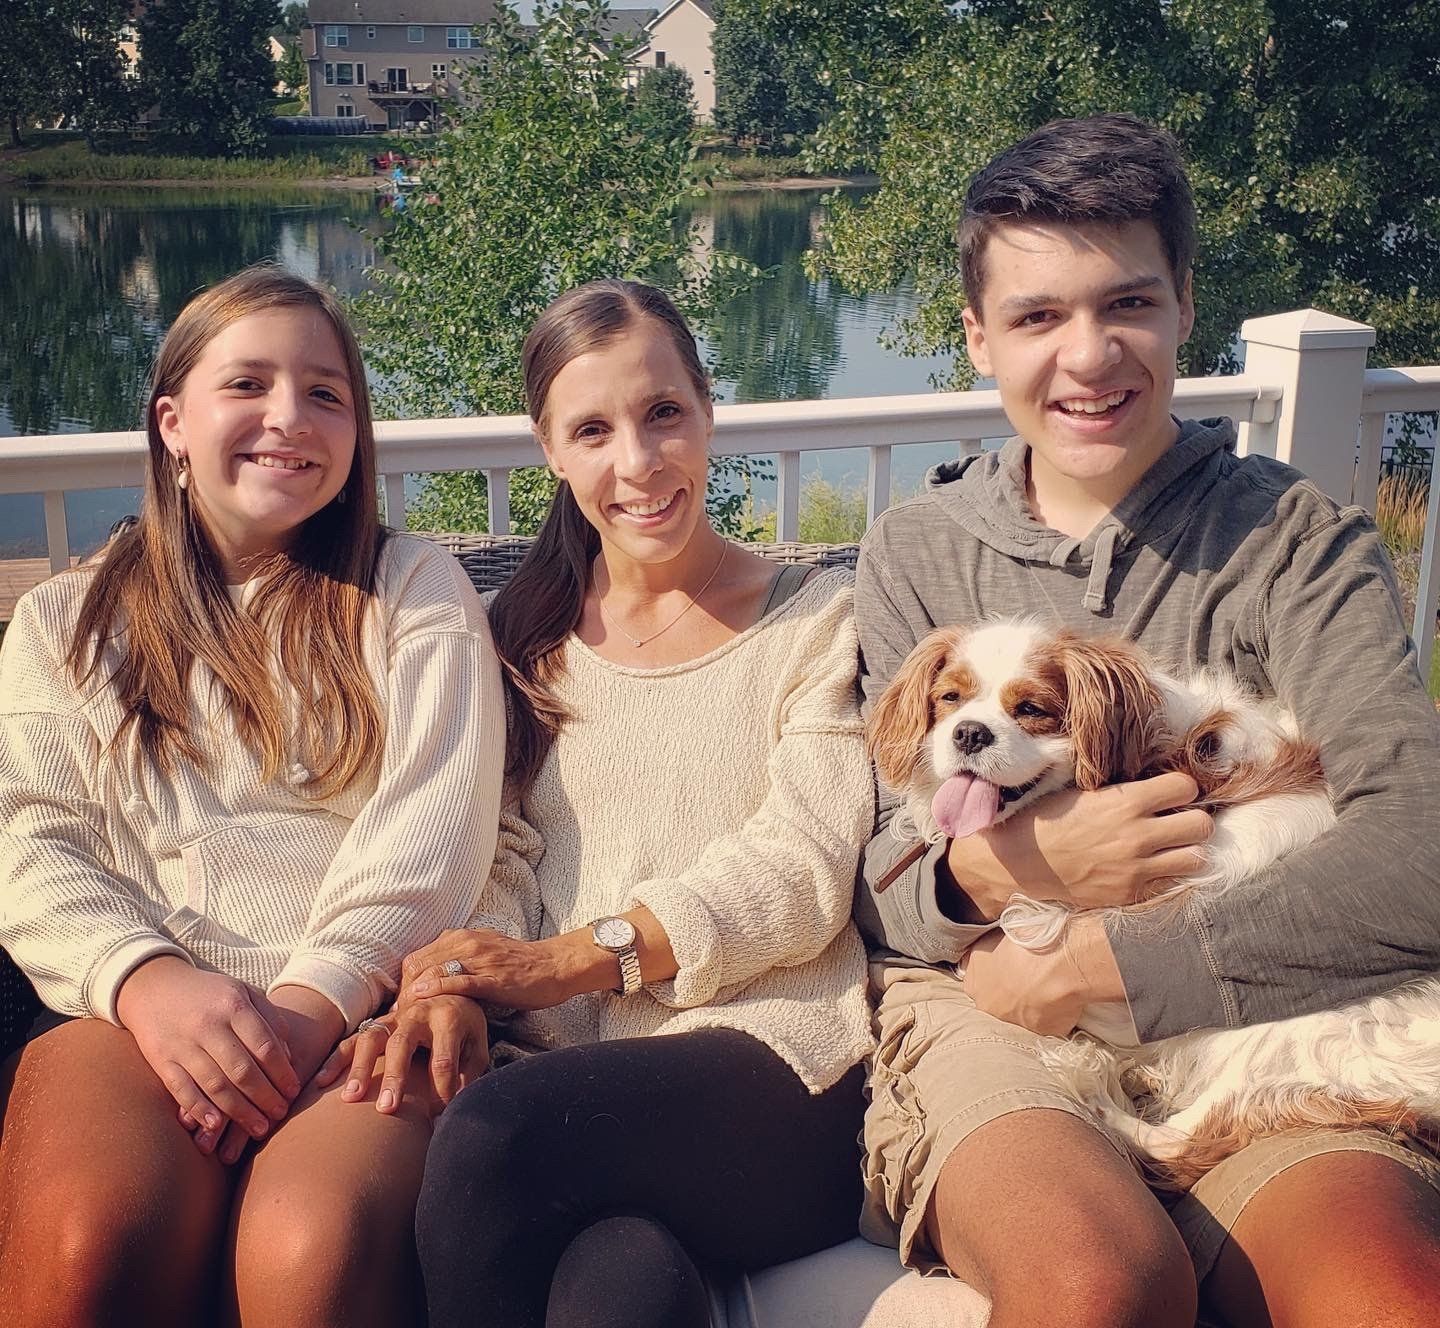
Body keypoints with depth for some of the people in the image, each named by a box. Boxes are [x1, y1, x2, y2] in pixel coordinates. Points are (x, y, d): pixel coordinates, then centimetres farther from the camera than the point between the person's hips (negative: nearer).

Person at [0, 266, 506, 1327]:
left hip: (360, 1010, -1)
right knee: (91, 1242, -31)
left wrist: (308, 1006, -14)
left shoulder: (416, 591, 15)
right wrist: (147, 980, -13)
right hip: (131, 1008, 2)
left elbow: (428, 832, 2)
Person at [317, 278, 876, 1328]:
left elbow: (799, 874, -3)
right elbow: (504, 858, 10)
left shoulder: (817, 621, 9)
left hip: (771, 1050, -1)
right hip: (561, 1068, 2)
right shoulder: (527, 634, 19)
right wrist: (450, 990, -13)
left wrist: (568, 960, -13)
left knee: (495, 1132, -32)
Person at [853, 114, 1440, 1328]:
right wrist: (1009, 863, -16)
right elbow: (871, 883, 7)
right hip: (982, 1014, 1)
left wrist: (1096, 964, -13)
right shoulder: (916, 556, 11)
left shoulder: (1297, 538, 5)